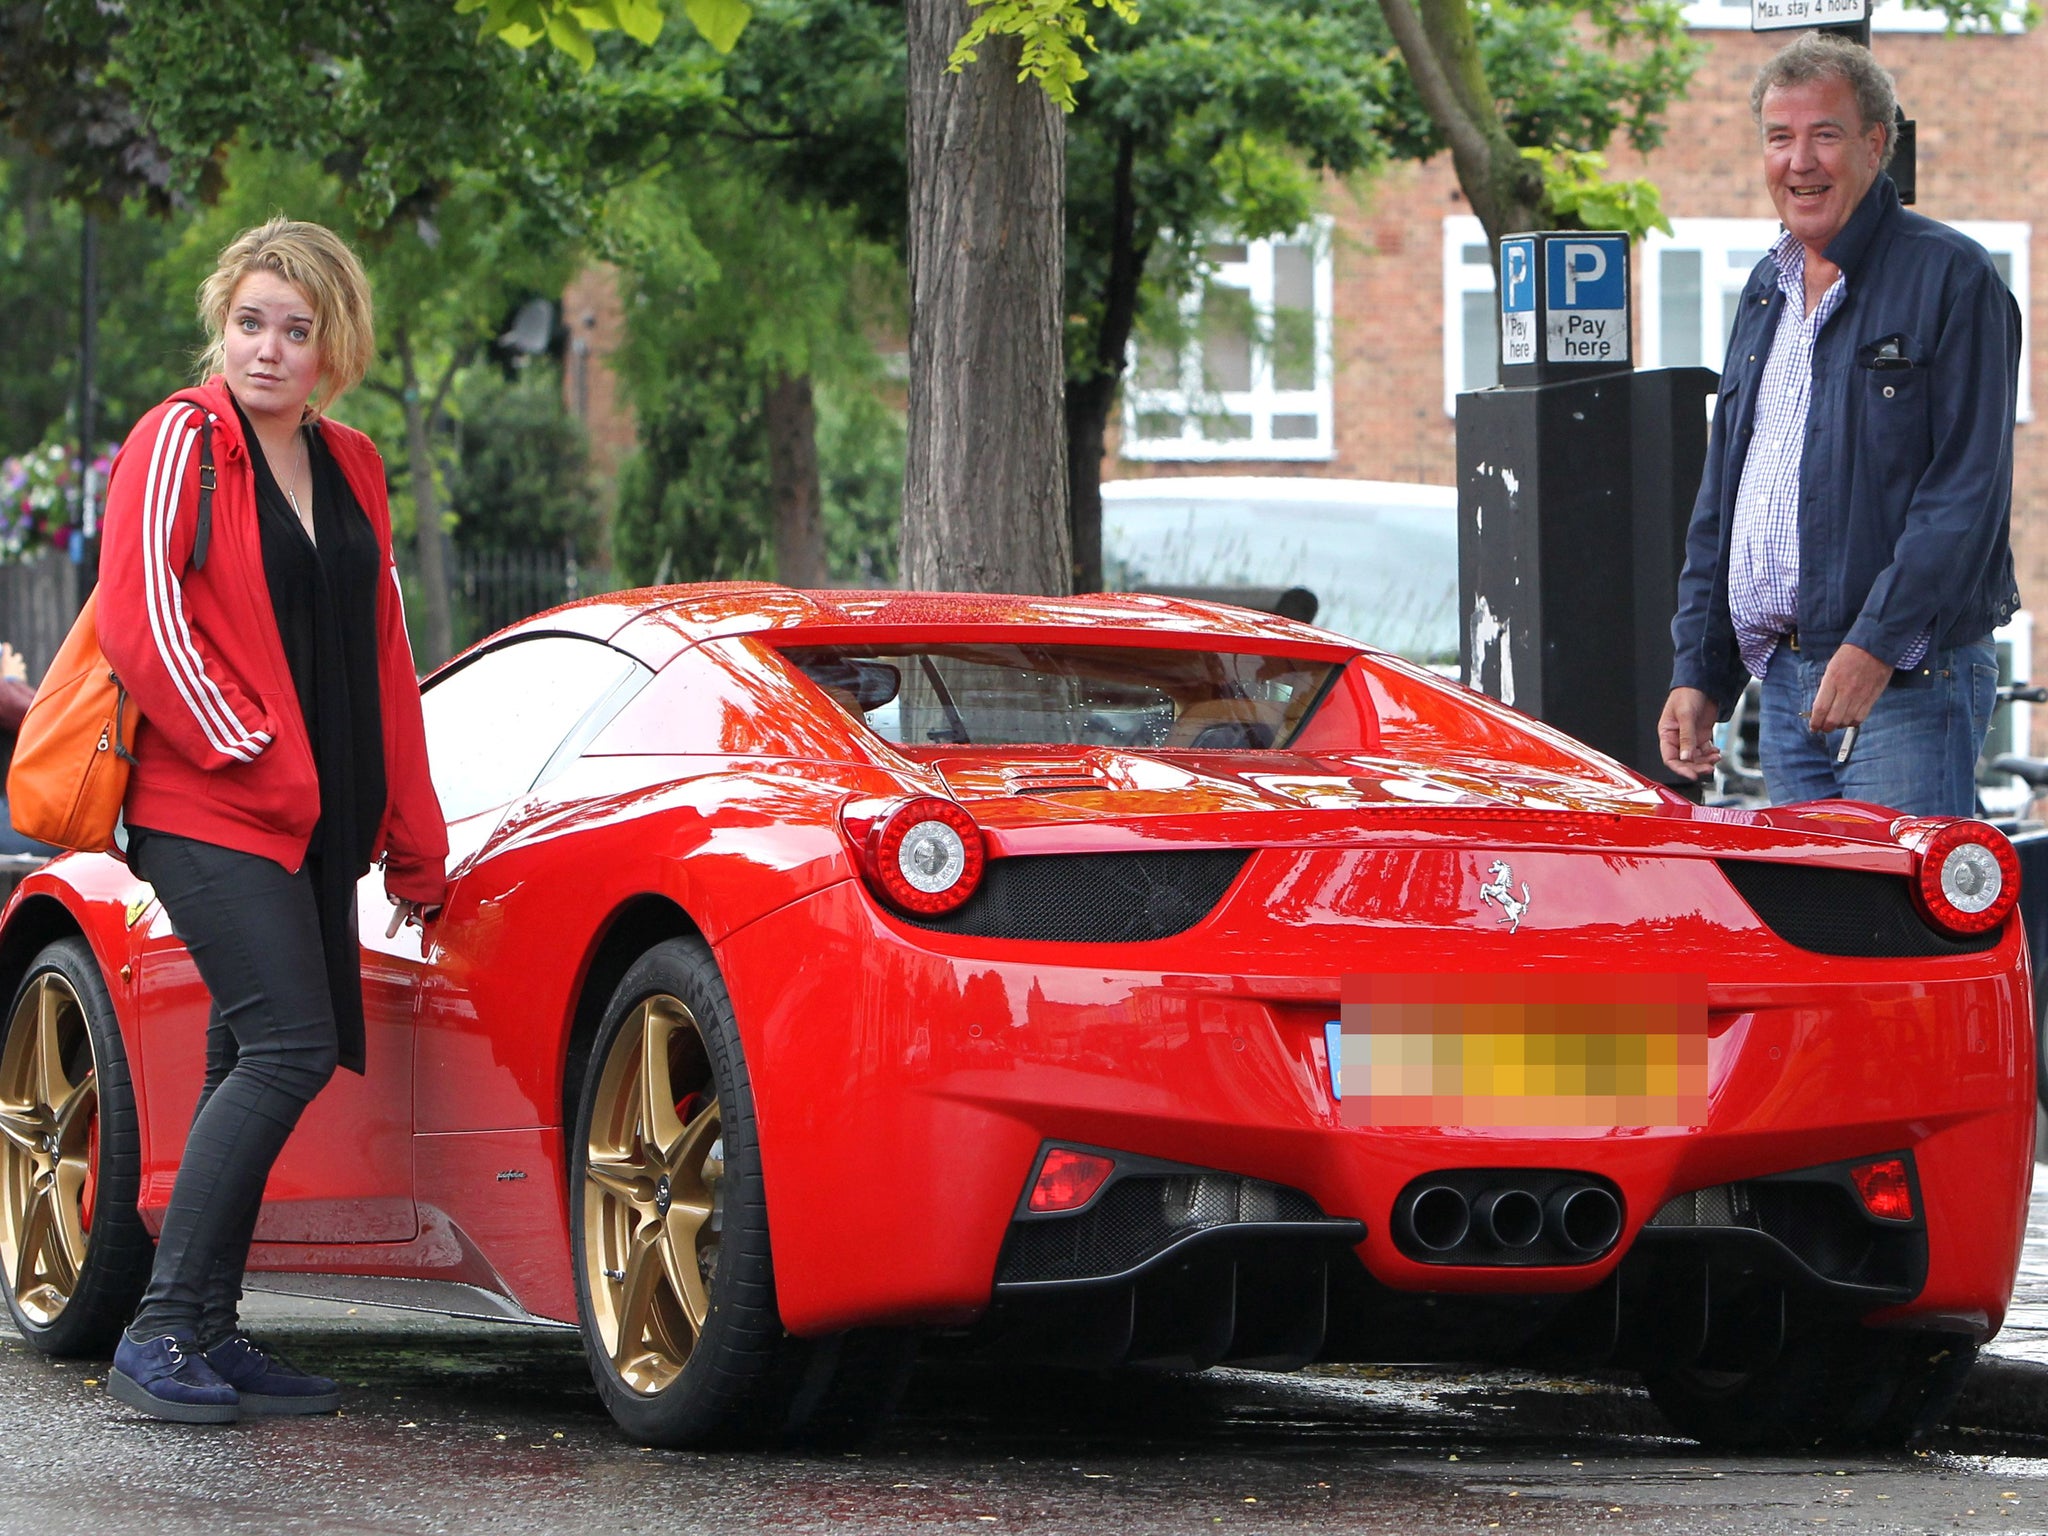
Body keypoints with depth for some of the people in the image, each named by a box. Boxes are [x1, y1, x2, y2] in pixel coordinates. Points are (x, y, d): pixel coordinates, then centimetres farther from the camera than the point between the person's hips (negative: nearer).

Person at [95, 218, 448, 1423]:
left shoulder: (351, 468, 16)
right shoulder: (181, 442, -4)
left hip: (316, 823, 7)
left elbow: (383, 657, 20)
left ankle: (210, 1335, 13)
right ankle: (163, 1332, -15)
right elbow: (140, 622, -11)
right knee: (289, 1048, -17)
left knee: (256, 1065, 7)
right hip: (210, 813, -7)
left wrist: (413, 830, 18)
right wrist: (251, 758, -13)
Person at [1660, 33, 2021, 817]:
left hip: (1908, 686, -7)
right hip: (1783, 685, 7)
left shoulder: (1950, 277, -6)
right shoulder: (1767, 292, 18)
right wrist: (1697, 672, 14)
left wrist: (1878, 645, -20)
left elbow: (1968, 491, -14)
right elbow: (1719, 504, 22)